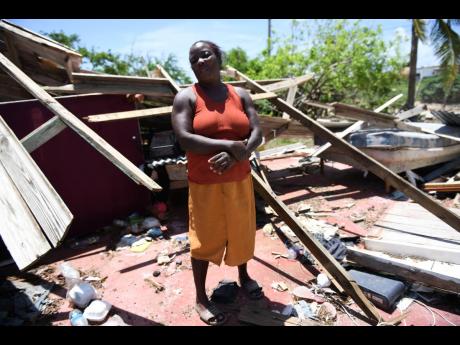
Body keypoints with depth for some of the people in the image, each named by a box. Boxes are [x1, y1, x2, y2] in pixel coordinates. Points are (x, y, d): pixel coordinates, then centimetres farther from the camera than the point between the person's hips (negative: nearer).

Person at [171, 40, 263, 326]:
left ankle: (244, 276, 46)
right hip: (204, 184, -3)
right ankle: (201, 298, 28)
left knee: (241, 232, 18)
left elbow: (257, 133, -4)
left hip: (240, 180, 4)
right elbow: (184, 139, -19)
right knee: (204, 239, 8)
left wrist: (235, 156, -23)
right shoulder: (186, 97, -6)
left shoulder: (241, 95, 4)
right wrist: (229, 145, -24)